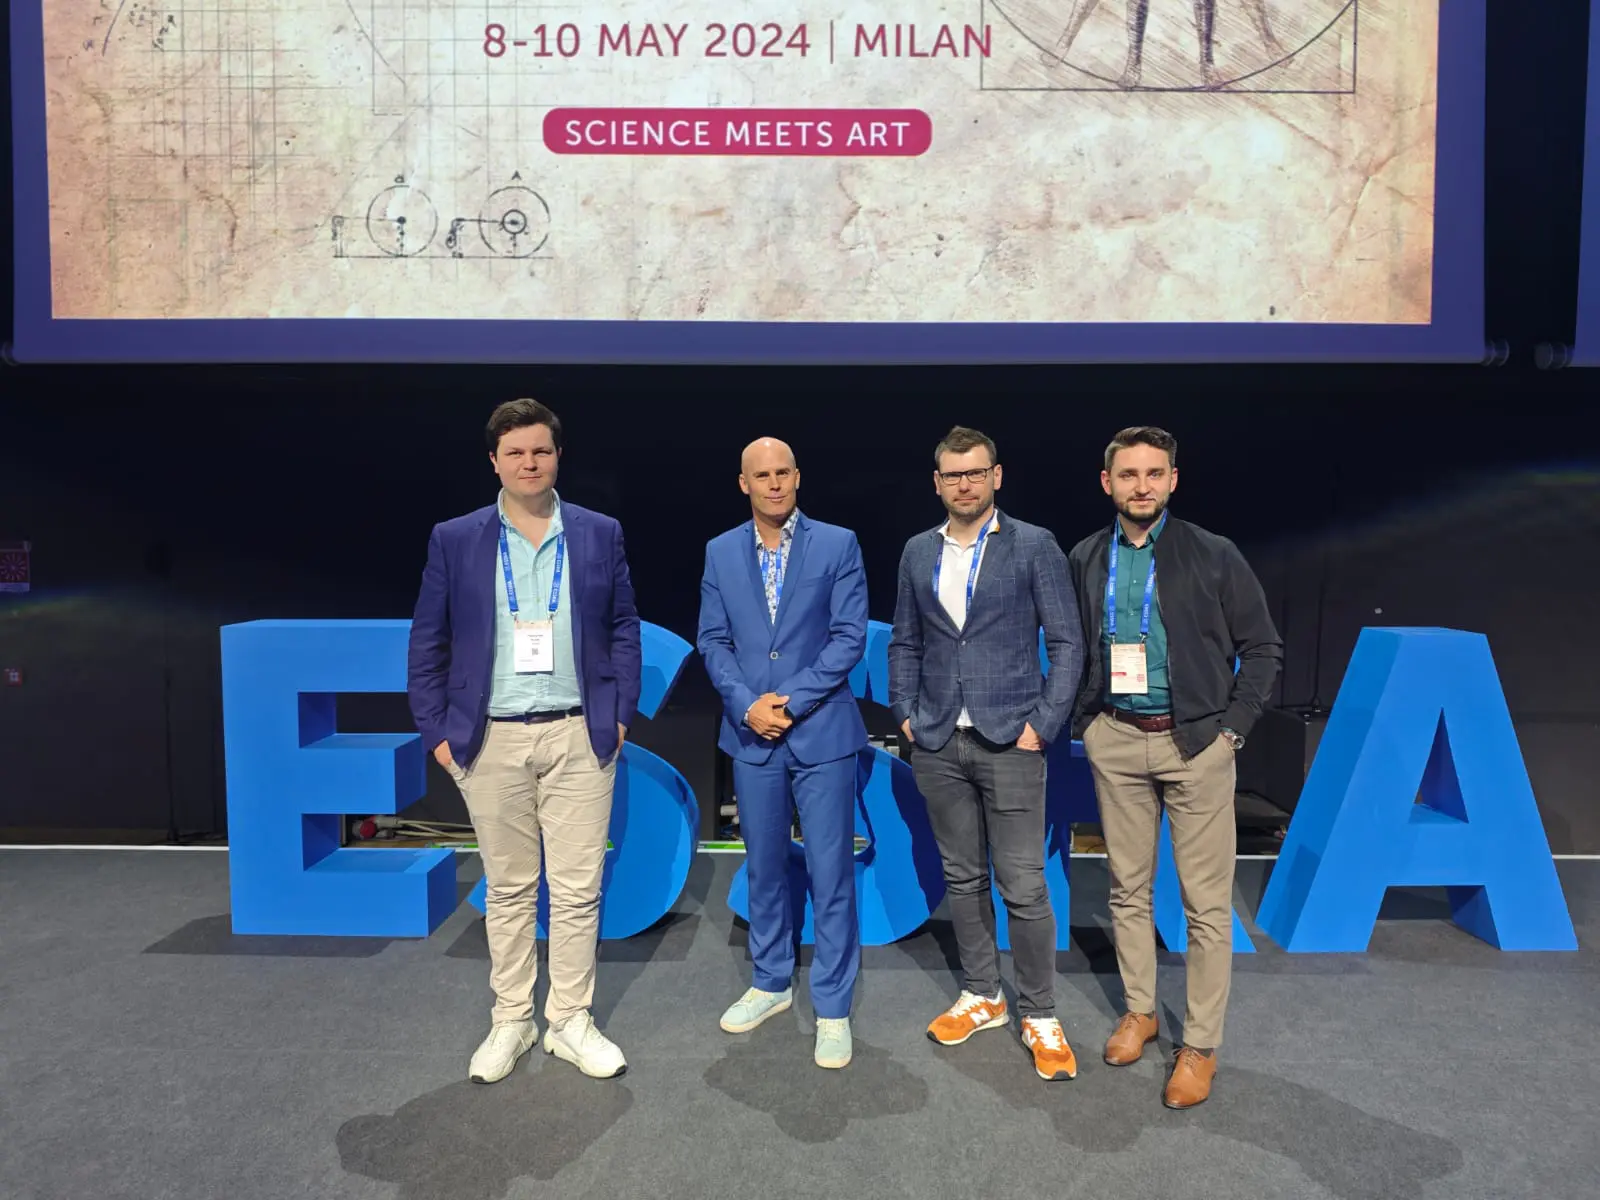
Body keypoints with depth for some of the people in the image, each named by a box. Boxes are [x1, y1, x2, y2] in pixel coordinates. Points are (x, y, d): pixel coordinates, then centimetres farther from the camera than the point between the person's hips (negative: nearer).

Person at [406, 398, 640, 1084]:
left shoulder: (600, 534, 3)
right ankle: (511, 1021, 28)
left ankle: (570, 1022, 23)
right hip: (492, 740, 0)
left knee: (577, 889, 6)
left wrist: (620, 716, 0)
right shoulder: (454, 540, 3)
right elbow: (427, 644, 6)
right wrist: (437, 732, 0)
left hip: (579, 737, 0)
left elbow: (624, 629, 7)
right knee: (508, 890, 12)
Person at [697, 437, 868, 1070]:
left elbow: (849, 637, -7)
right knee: (764, 868, 16)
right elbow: (713, 641, 4)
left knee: (831, 873, 1)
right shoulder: (720, 552, 7)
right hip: (751, 734, 3)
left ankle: (832, 1008, 16)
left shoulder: (838, 544, -2)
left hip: (822, 732, -3)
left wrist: (792, 701, -13)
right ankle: (770, 983, 34)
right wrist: (748, 706, -10)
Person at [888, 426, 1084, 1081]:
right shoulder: (918, 552, 9)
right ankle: (981, 996, 31)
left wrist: (1043, 725, -9)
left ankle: (1039, 1017, 17)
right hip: (937, 745, 4)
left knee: (1024, 888, 0)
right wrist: (905, 714, 5)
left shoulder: (1034, 545, -3)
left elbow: (1066, 643, -3)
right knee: (962, 879, 14)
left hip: (1010, 742, -4)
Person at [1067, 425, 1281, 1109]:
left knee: (1207, 902, 3)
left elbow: (1262, 649, 1)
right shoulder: (1085, 560, 4)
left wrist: (1233, 726, -5)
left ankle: (1201, 1045, 17)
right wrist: (1084, 721, 5)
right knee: (1128, 888, 13)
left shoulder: (1215, 557, -4)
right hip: (1115, 741, 3)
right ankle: (1139, 1010, 31)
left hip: (1197, 742, -2)